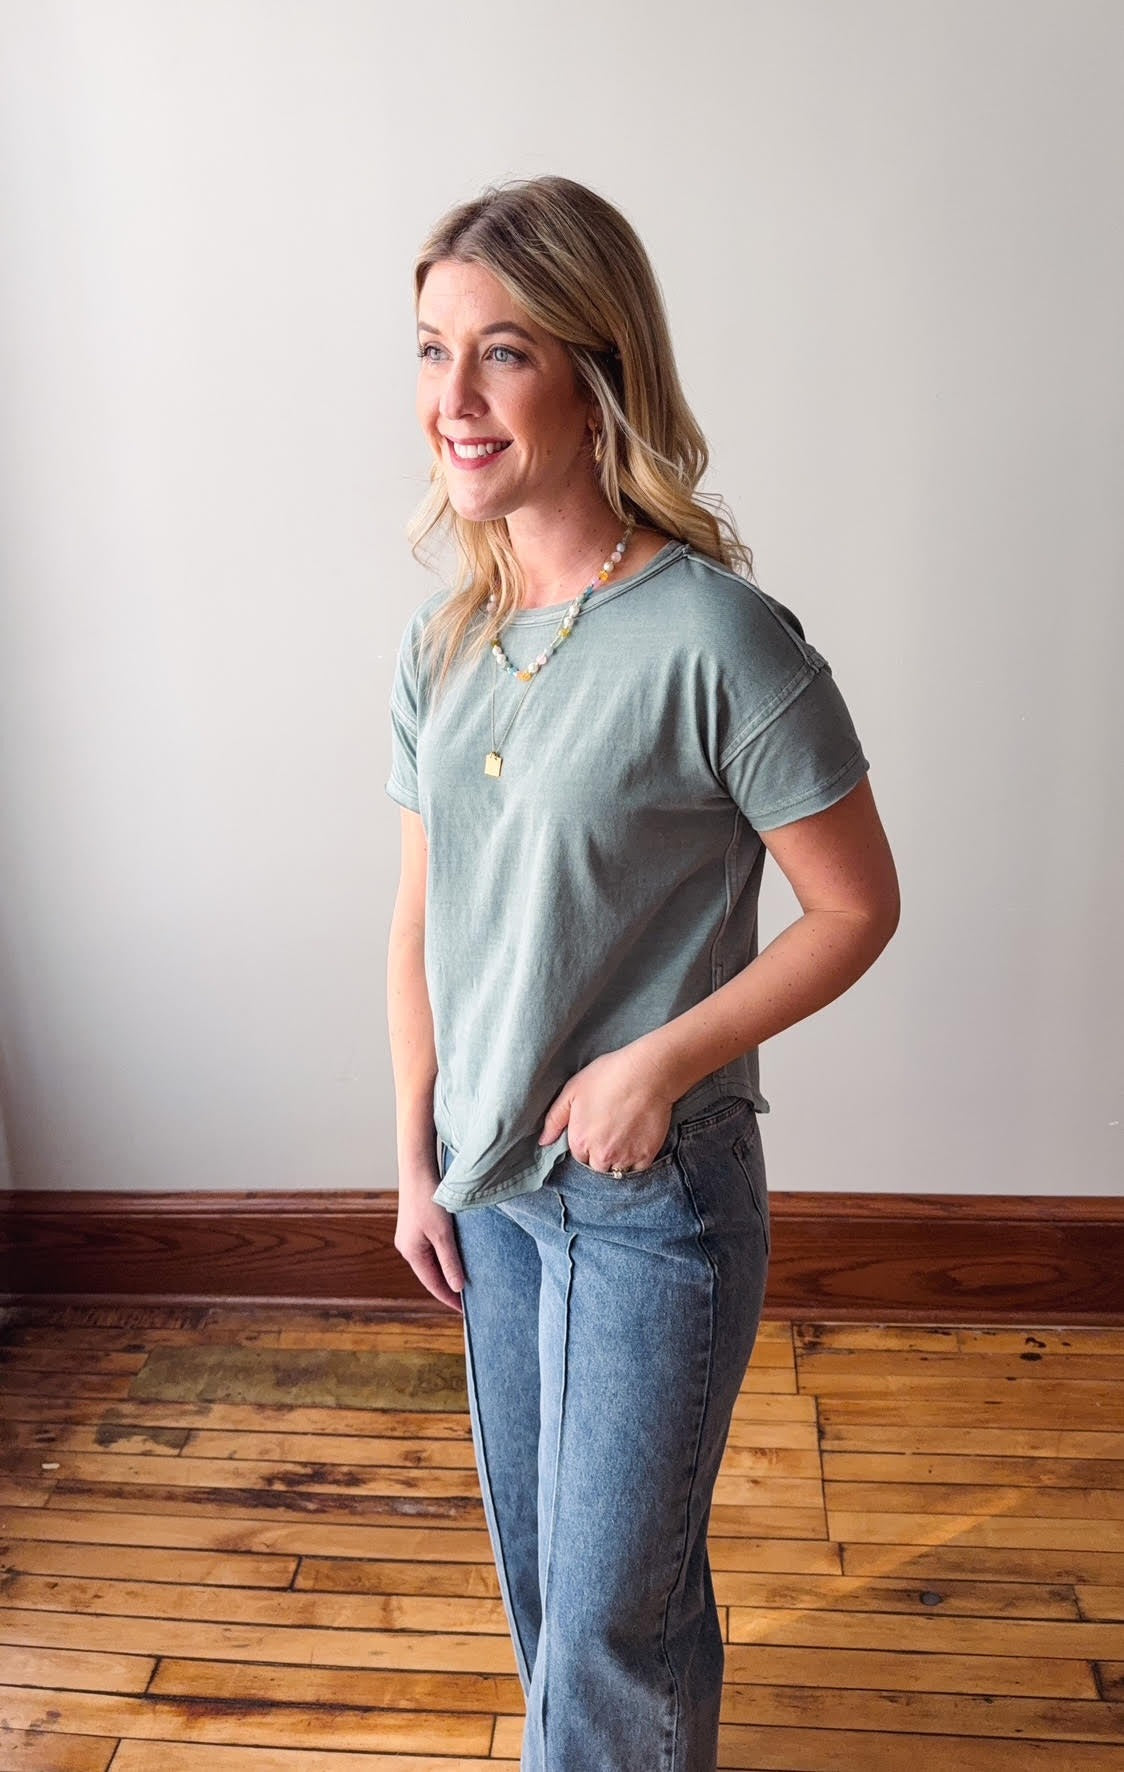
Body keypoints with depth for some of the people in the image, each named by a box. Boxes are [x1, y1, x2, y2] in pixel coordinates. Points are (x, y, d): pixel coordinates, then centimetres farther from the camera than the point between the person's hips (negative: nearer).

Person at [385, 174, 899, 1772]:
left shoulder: (719, 640, -20)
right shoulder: (442, 644, 0)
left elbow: (858, 909, -12)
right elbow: (421, 916, 6)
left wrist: (662, 1059, -19)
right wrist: (416, 1157, 7)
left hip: (658, 1191, -6)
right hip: (490, 1176, 7)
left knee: (615, 1593, 11)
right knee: (534, 1543, 25)